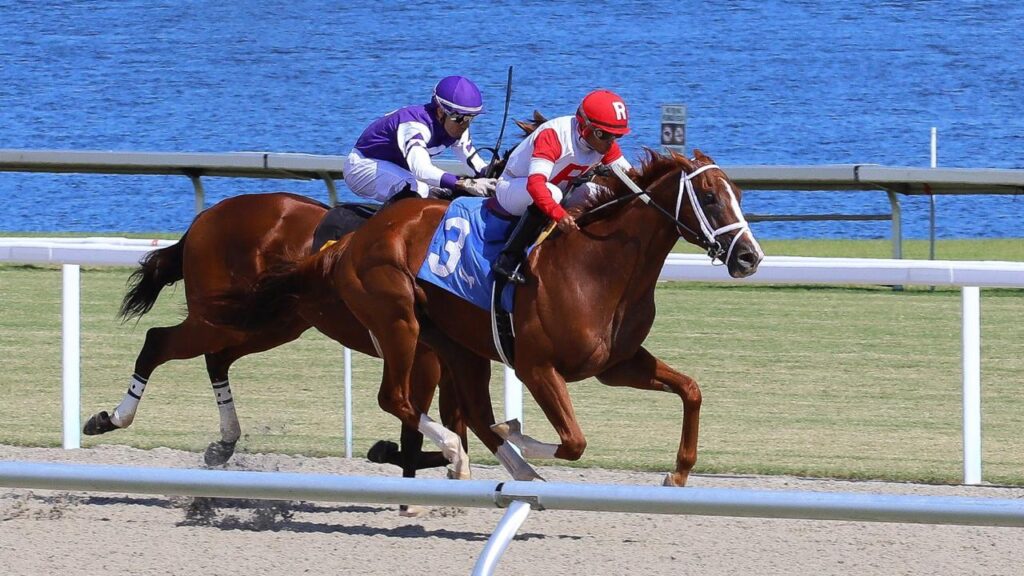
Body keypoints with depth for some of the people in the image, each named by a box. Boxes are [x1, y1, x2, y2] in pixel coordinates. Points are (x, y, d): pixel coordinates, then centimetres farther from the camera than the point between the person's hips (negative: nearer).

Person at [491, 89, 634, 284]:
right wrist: (560, 215, -59)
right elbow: (535, 183, -45)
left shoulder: (605, 142, -9)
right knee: (552, 193, -39)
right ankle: (508, 259, -33)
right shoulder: (553, 136, -33)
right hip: (512, 187, -8)